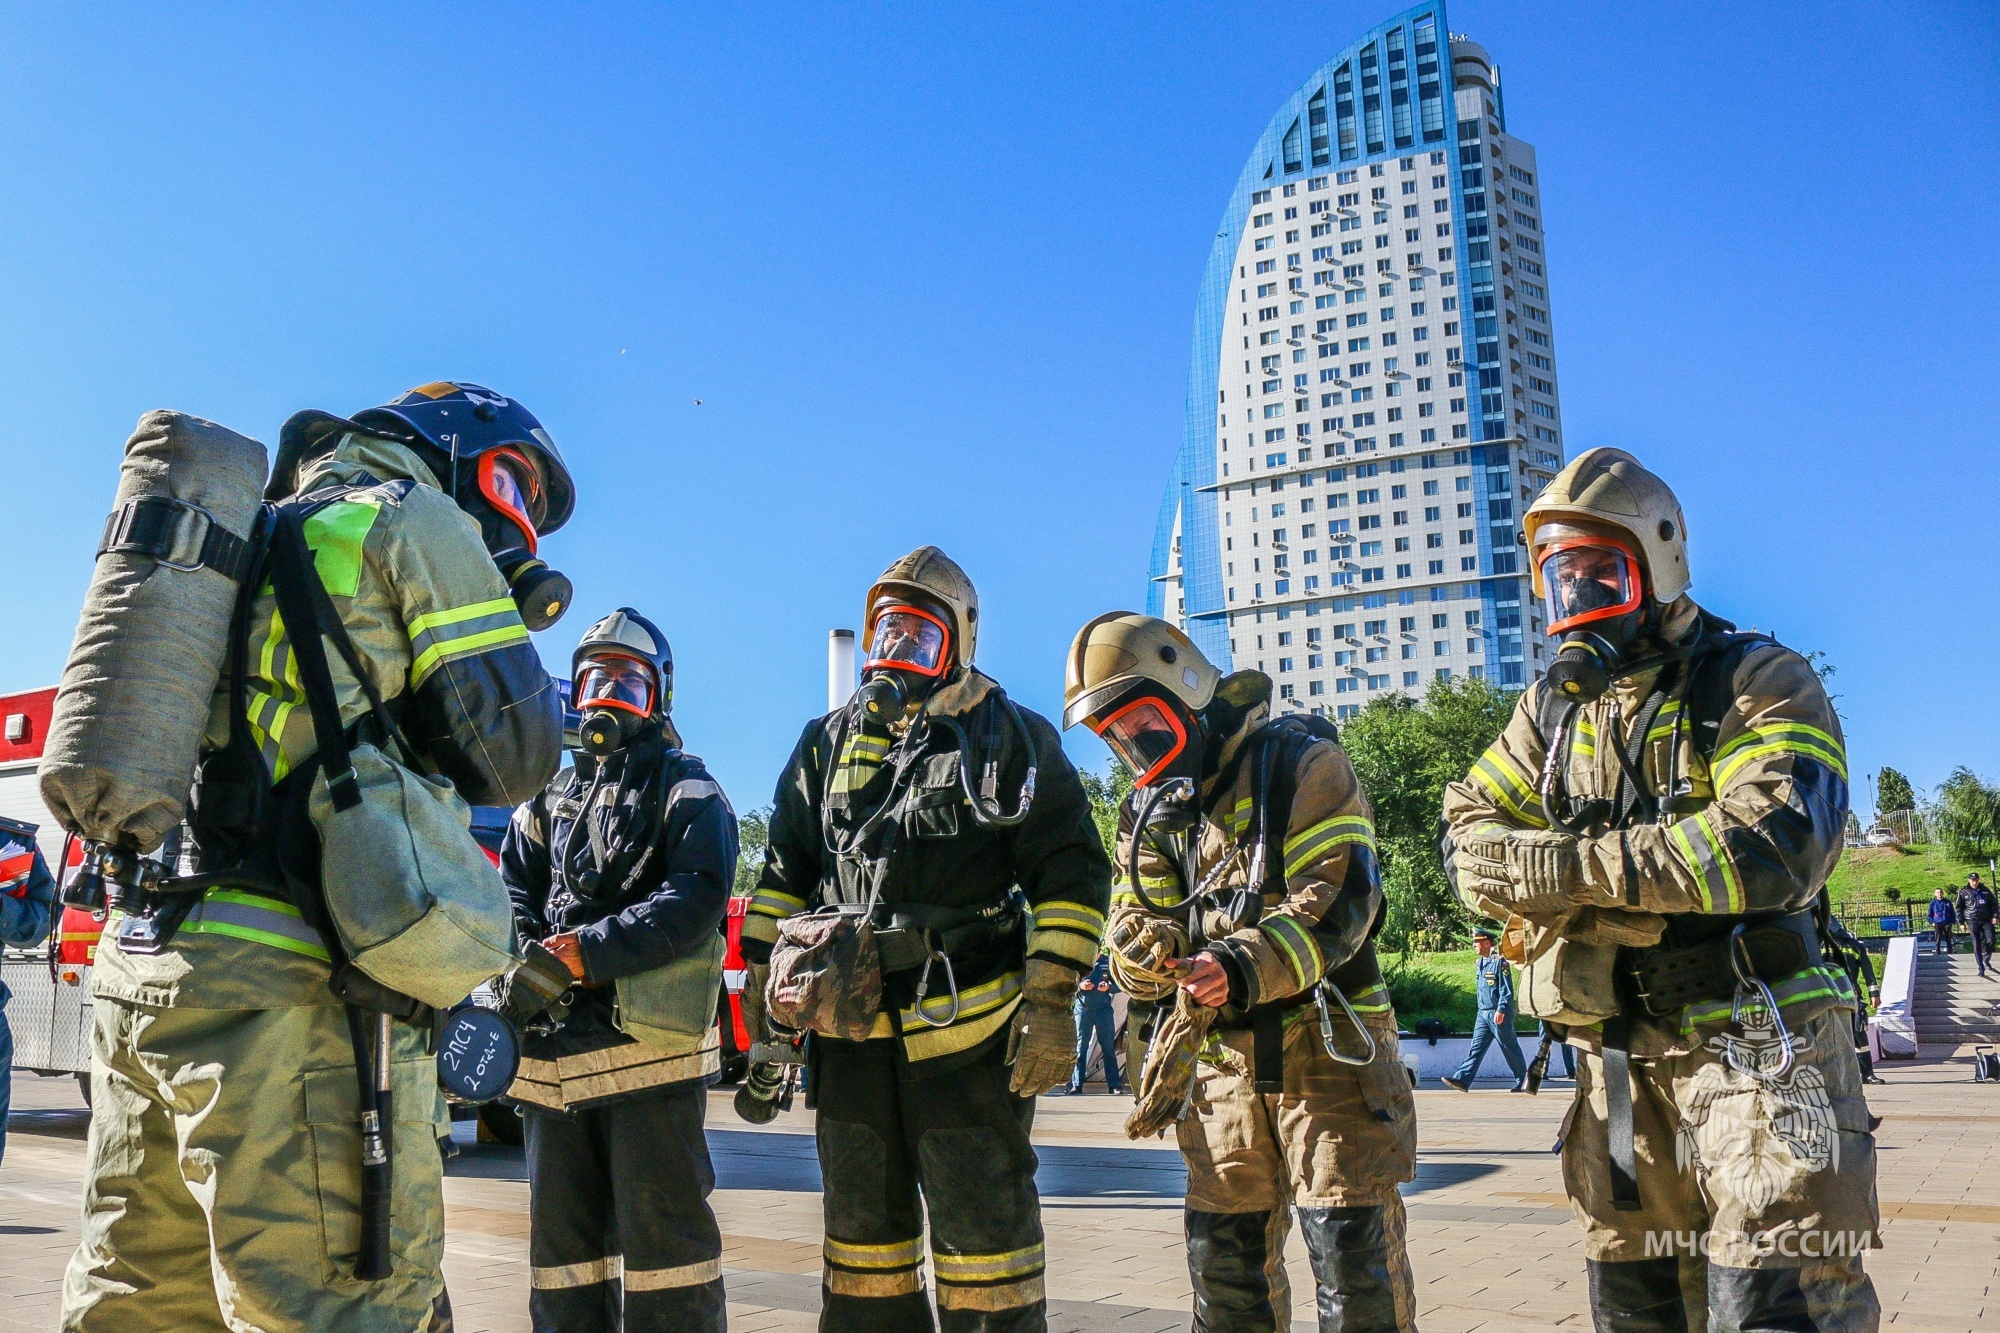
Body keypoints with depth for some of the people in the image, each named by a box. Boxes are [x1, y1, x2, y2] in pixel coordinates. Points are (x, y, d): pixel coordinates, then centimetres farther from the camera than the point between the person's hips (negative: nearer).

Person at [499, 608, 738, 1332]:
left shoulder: (686, 790, 2)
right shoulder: (551, 798, 21)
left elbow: (697, 898, -13)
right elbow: (514, 894, 13)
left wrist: (594, 948, -23)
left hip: (648, 1044, -6)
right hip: (554, 1050, 6)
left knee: (660, 1226, -3)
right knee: (562, 1231, 14)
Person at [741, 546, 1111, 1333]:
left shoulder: (1010, 739, 0)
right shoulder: (830, 742, 13)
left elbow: (1070, 872, -3)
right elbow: (784, 873, 16)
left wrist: (1050, 1002, -11)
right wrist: (765, 1000, 10)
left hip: (966, 1028, -4)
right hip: (851, 1028, 5)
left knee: (982, 1224, 3)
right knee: (863, 1223, 15)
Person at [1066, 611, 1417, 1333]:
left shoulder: (1299, 763, -8)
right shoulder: (1146, 812, 12)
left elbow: (1340, 898, -18)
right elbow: (1134, 923, 9)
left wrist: (1245, 967, -30)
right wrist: (1147, 948, -15)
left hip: (1325, 1047, -6)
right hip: (1221, 1058, 6)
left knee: (1351, 1251, -2)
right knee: (1224, 1257, 13)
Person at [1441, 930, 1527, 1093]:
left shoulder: (1500, 962, -12)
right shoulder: (1479, 964, 13)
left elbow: (1507, 990, -16)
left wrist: (1501, 1010, -21)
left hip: (1499, 1014, -8)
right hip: (1483, 1013, 8)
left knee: (1510, 1049, 4)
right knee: (1476, 1047, 0)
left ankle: (1522, 1082, 17)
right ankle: (1462, 1079, -6)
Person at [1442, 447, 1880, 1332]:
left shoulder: (1756, 681, -8)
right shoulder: (1556, 704, 10)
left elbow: (1772, 845, -24)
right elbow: (1468, 833, 6)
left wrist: (1566, 868, -23)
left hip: (1754, 1040, -5)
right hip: (1618, 1055, 6)